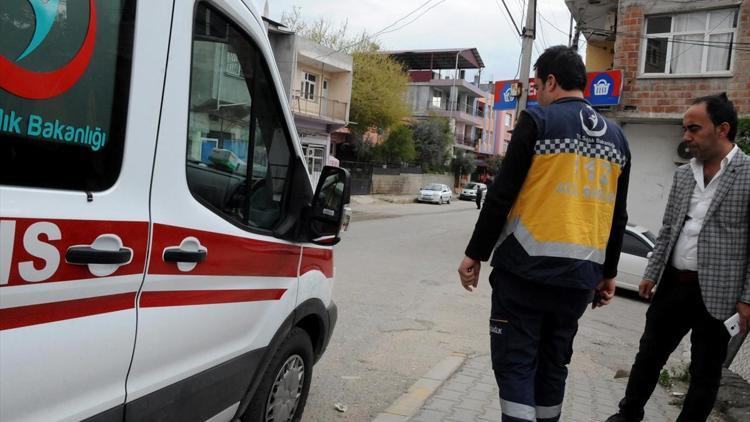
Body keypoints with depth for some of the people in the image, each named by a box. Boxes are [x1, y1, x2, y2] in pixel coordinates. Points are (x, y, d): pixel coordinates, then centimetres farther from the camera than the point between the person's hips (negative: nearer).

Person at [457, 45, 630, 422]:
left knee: (515, 363, 0)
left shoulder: (538, 120, -6)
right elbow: (617, 216, 16)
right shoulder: (616, 137, 13)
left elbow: (501, 195, -11)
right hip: (579, 276, 6)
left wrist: (475, 253, -4)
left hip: (527, 269, -6)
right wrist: (608, 273, 23)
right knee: (553, 364, 16)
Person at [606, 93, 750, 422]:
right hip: (673, 284, 5)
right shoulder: (683, 174, 9)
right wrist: (652, 274, 10)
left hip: (717, 293, -5)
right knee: (649, 354, 15)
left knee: (705, 371, 10)